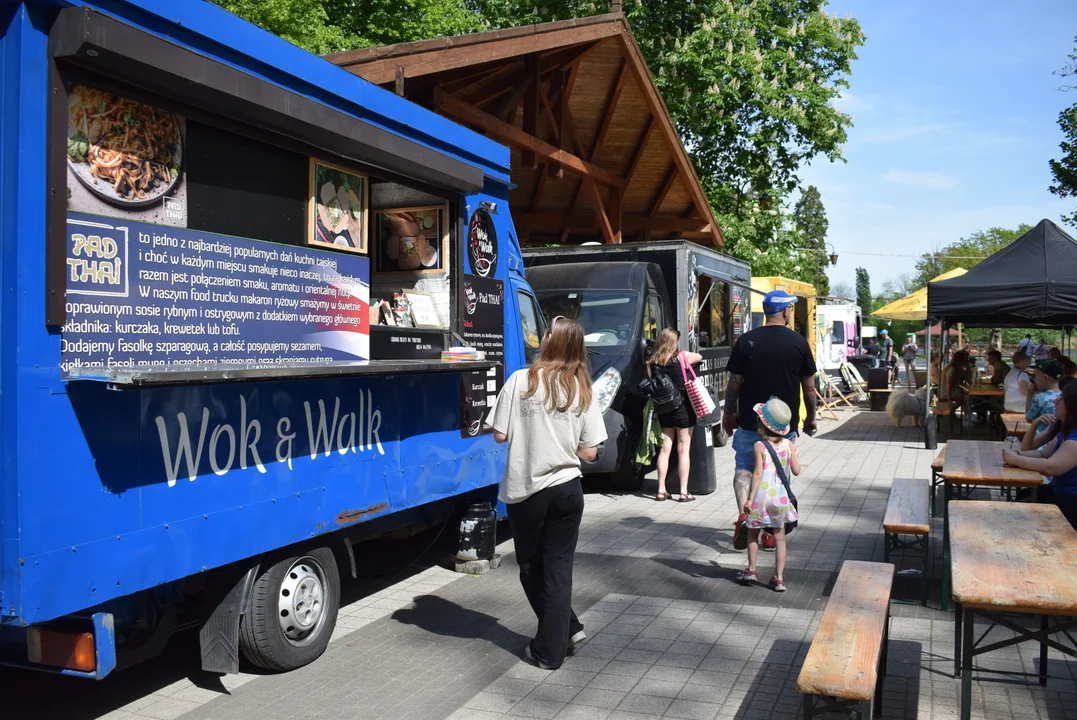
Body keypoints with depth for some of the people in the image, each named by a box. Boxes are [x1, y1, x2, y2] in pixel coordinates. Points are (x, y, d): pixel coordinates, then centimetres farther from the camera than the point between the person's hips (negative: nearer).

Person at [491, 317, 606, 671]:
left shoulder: (520, 380, -9)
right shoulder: (583, 391, -1)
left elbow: (500, 435, -8)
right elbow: (588, 452, -2)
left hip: (524, 491, -2)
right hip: (566, 489, 2)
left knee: (531, 565, 17)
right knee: (558, 566, 12)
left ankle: (566, 629, 21)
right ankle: (552, 649, 15)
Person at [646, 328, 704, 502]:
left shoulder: (651, 362, -2)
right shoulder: (682, 357, -9)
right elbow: (700, 357, 9)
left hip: (663, 408, 3)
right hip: (682, 406, -3)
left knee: (665, 448, 11)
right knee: (684, 449, 3)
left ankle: (661, 490, 13)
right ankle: (684, 491, 5)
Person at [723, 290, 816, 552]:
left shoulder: (746, 341, -5)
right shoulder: (798, 343, -4)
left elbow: (734, 382, -3)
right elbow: (809, 386, 1)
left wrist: (729, 412, 10)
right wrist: (810, 416, 15)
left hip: (750, 420, -1)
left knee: (744, 467, 11)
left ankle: (743, 514, -13)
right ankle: (770, 532, 16)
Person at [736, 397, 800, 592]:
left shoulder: (760, 446, -12)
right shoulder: (788, 445, -1)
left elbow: (758, 473, -16)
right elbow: (796, 471, 3)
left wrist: (749, 498, -12)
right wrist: (795, 456, 23)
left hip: (761, 496, -3)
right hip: (780, 497, 3)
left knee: (753, 533, 17)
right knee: (779, 537, 10)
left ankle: (751, 570, 24)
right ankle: (778, 578, 9)